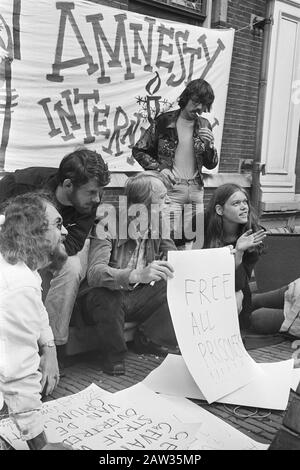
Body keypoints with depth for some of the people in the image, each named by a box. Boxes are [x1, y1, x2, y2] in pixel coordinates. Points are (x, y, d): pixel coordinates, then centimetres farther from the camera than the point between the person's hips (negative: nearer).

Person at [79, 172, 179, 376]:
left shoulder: (159, 227, -2)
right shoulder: (109, 225, -21)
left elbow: (175, 263, -3)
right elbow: (94, 273, -34)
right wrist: (137, 275, -51)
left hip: (137, 298, 5)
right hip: (107, 299, -5)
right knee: (106, 293, -39)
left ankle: (149, 340, -2)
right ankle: (114, 355, -14)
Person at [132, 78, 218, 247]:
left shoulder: (204, 126, 7)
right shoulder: (165, 121, -3)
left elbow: (211, 165, 10)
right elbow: (138, 150, 2)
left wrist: (210, 144, -9)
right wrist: (159, 168, -12)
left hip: (196, 190, 4)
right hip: (170, 189, -4)